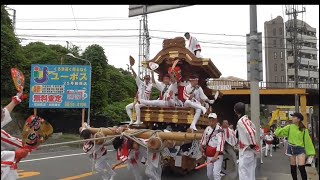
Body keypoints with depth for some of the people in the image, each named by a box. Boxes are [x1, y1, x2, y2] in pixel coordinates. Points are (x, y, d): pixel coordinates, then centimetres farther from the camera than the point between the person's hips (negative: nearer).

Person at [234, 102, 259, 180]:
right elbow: (253, 131, 20)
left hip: (246, 151, -9)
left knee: (244, 173, -4)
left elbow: (250, 132, -31)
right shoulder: (247, 119, 9)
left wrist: (252, 144, -19)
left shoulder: (241, 121, -19)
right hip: (249, 151, 9)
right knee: (250, 172, 17)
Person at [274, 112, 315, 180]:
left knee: (301, 167, -11)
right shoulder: (289, 127, 0)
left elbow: (307, 140, 0)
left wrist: (310, 152, -1)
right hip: (291, 148, 2)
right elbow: (278, 133, -2)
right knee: (293, 167, 11)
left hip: (300, 149, -2)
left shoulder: (303, 129, -3)